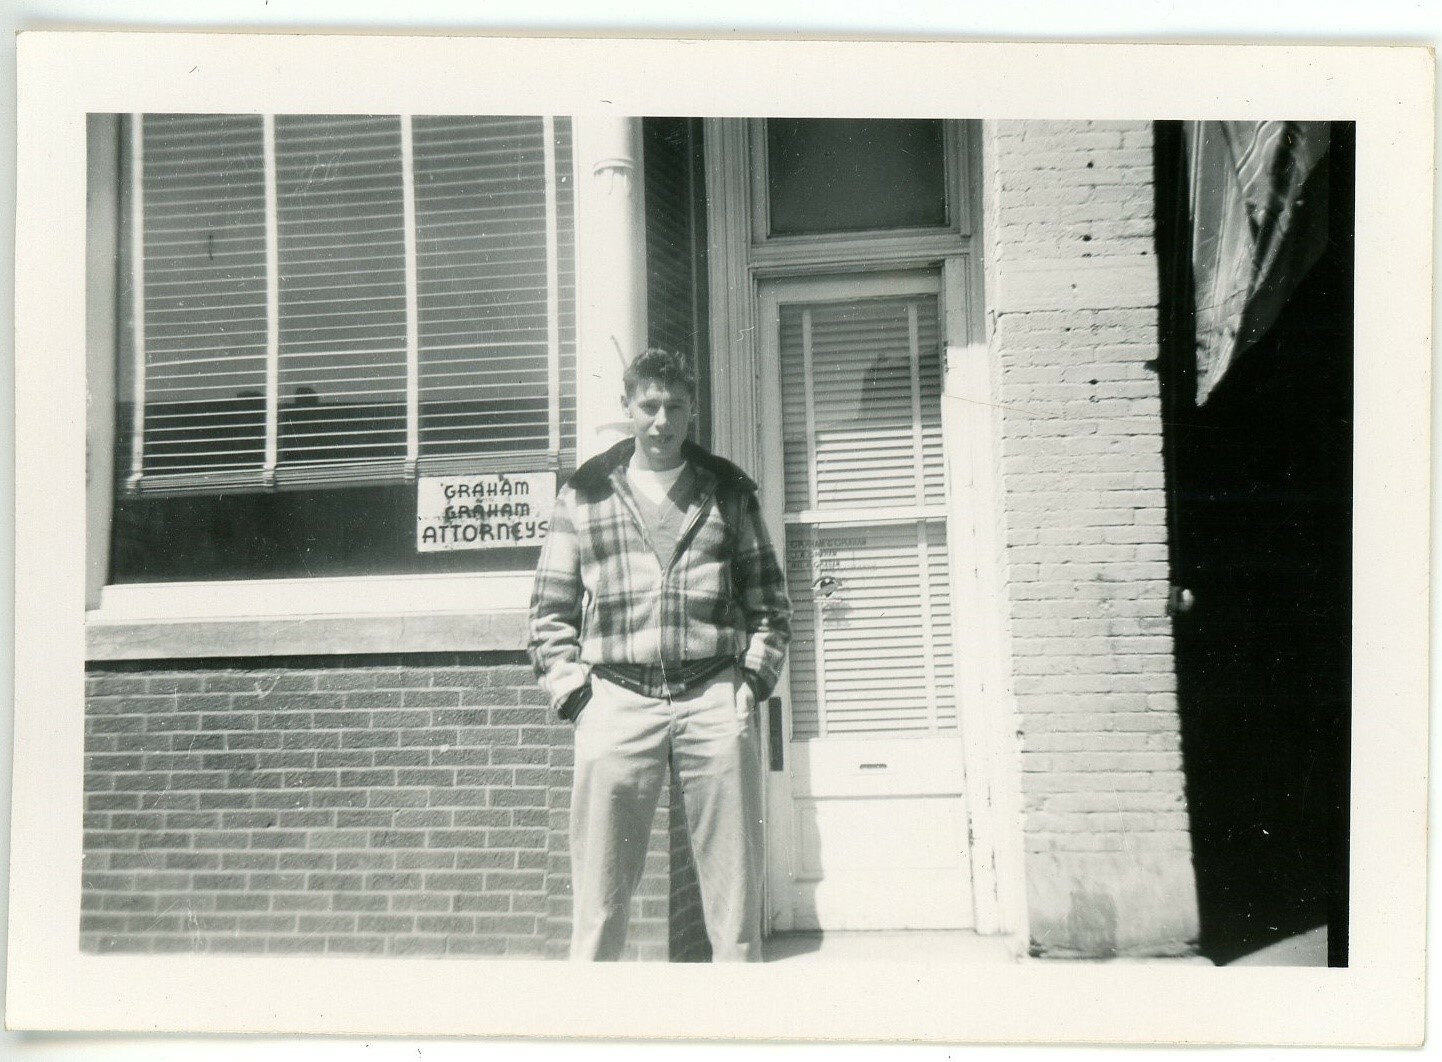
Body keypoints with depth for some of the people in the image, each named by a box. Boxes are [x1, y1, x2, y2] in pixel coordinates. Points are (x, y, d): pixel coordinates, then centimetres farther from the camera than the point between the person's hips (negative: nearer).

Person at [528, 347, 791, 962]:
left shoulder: (729, 491, 14)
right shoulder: (584, 493, 11)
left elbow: (770, 600, 15)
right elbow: (551, 610, 10)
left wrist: (754, 677, 2)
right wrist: (572, 692, -1)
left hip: (715, 699, 1)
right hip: (617, 698, -1)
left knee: (734, 889, 3)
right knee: (598, 893, 0)